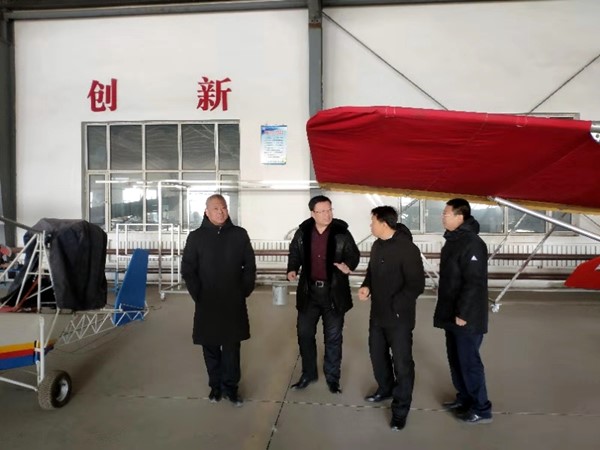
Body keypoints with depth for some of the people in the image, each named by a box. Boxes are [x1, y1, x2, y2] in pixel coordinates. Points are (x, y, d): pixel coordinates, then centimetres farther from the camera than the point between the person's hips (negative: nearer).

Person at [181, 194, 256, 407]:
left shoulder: (240, 235, 0)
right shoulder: (196, 237, -2)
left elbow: (250, 266, 5)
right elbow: (187, 269, -1)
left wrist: (245, 291, -2)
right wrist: (198, 294, -7)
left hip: (234, 303, 0)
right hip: (207, 303, 0)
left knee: (232, 346, 7)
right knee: (211, 347, 10)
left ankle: (230, 387, 20)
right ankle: (216, 385, 26)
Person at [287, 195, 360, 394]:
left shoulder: (341, 232, -9)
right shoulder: (302, 232, -2)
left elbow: (354, 254, -1)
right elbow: (295, 253, 10)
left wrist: (349, 265, -23)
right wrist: (292, 269, -8)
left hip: (334, 292, -2)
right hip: (309, 290, 2)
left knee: (333, 337, 9)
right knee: (304, 333, 11)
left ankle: (332, 377, 27)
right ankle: (308, 373, 31)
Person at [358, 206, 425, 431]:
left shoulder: (407, 249, -20)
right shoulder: (377, 245, 6)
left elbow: (416, 285, -21)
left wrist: (395, 306, -21)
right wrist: (366, 286, -2)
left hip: (399, 317, -8)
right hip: (377, 314, 8)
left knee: (402, 362, 4)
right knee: (377, 353, 22)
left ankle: (401, 408, 20)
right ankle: (385, 388, 45)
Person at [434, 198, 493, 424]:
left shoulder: (472, 244, -20)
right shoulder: (452, 240, 10)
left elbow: (474, 283, -24)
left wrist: (463, 313, -22)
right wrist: (446, 311, 19)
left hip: (467, 318, -9)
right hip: (452, 315, 9)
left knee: (469, 362, 1)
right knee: (455, 359, 18)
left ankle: (481, 409, 16)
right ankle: (464, 398, 34)